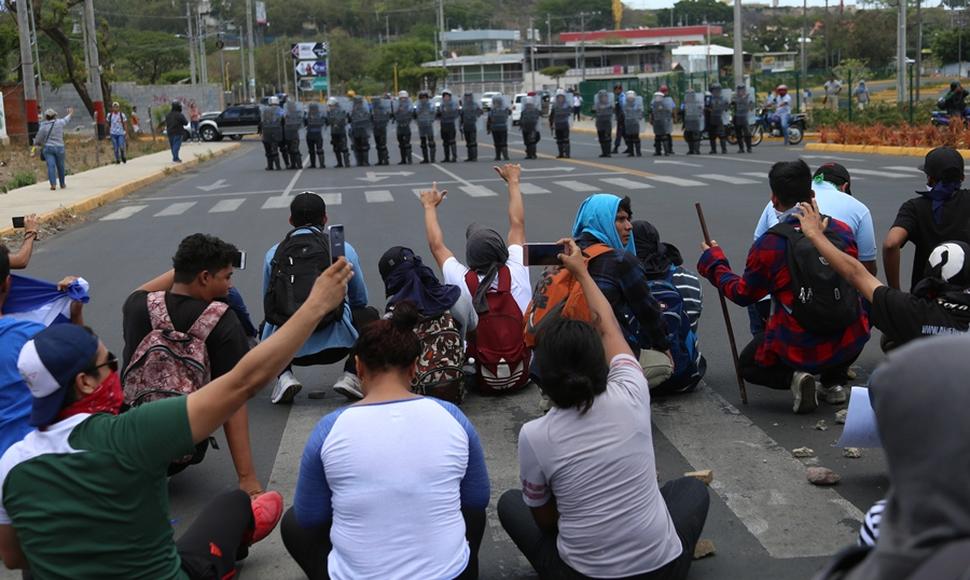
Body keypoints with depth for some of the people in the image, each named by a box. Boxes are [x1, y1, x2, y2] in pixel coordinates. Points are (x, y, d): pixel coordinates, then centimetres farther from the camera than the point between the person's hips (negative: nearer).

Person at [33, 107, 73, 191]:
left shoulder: (43, 126, -3)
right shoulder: (59, 123, 0)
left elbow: (38, 139, 0)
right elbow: (66, 120, 22)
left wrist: (36, 143, 22)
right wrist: (70, 113, 42)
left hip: (48, 148, -1)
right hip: (59, 148, 1)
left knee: (51, 166, -8)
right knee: (60, 166, 14)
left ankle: (53, 184, -24)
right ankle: (62, 184, 27)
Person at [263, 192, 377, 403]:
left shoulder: (273, 253, 9)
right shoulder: (343, 249, 7)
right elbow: (360, 300, 21)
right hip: (336, 345, -1)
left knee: (270, 325, 37)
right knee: (369, 314, 28)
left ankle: (284, 376, 10)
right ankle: (352, 375, 7)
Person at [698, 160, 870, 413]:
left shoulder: (768, 245, -16)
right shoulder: (842, 230, -5)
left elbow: (743, 294, -1)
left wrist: (713, 264, 15)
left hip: (800, 350, -3)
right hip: (849, 344, 3)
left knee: (748, 365, 26)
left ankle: (793, 377, -3)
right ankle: (833, 382, 20)